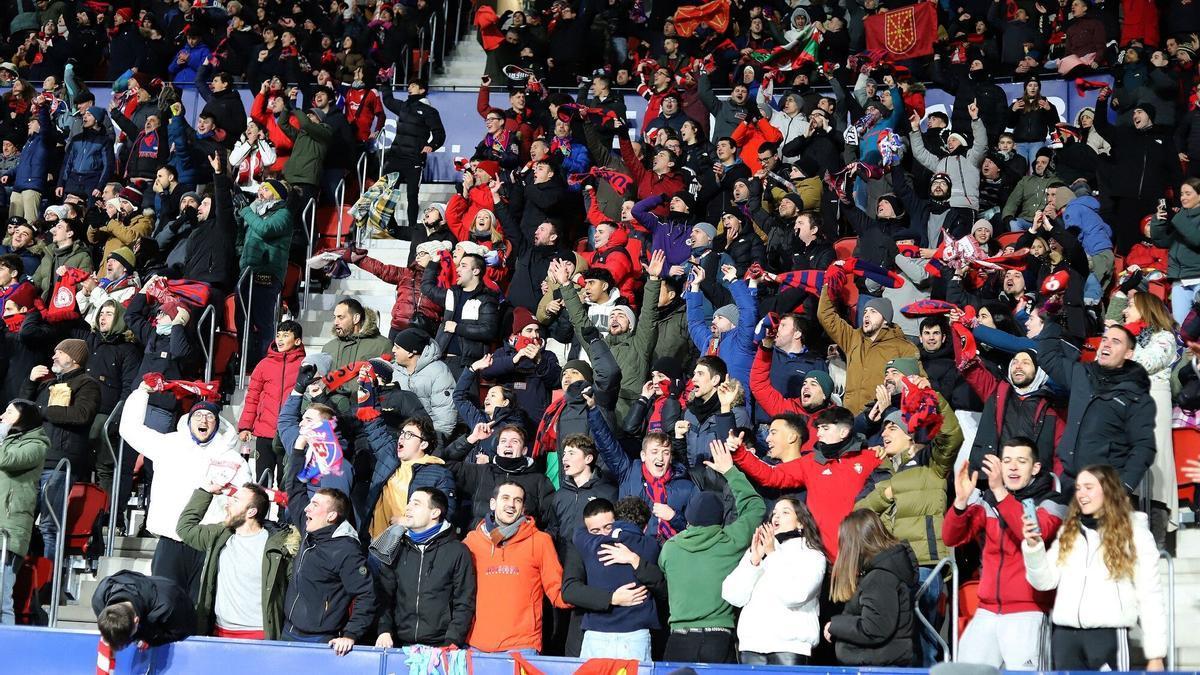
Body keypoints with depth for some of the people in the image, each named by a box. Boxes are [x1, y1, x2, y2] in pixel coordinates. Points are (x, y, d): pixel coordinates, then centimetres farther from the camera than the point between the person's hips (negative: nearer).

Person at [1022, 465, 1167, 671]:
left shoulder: (1134, 532, 3)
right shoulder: (1068, 531, 14)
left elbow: (1150, 597, 2)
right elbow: (1046, 581, 8)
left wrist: (1155, 655, -1)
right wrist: (1033, 546, -9)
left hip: (1109, 635, -3)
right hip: (1064, 635, 4)